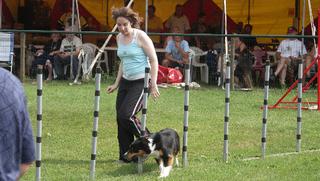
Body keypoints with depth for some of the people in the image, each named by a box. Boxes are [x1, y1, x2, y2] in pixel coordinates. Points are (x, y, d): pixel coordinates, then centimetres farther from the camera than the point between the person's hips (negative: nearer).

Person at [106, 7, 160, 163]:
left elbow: (154, 60, -10)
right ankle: (125, 156, 9)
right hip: (125, 81, 7)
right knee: (120, 118, 1)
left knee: (126, 115, -18)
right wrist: (116, 84, 18)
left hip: (141, 82, -7)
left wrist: (153, 85, -14)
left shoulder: (140, 36, -11)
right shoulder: (119, 38, 10)